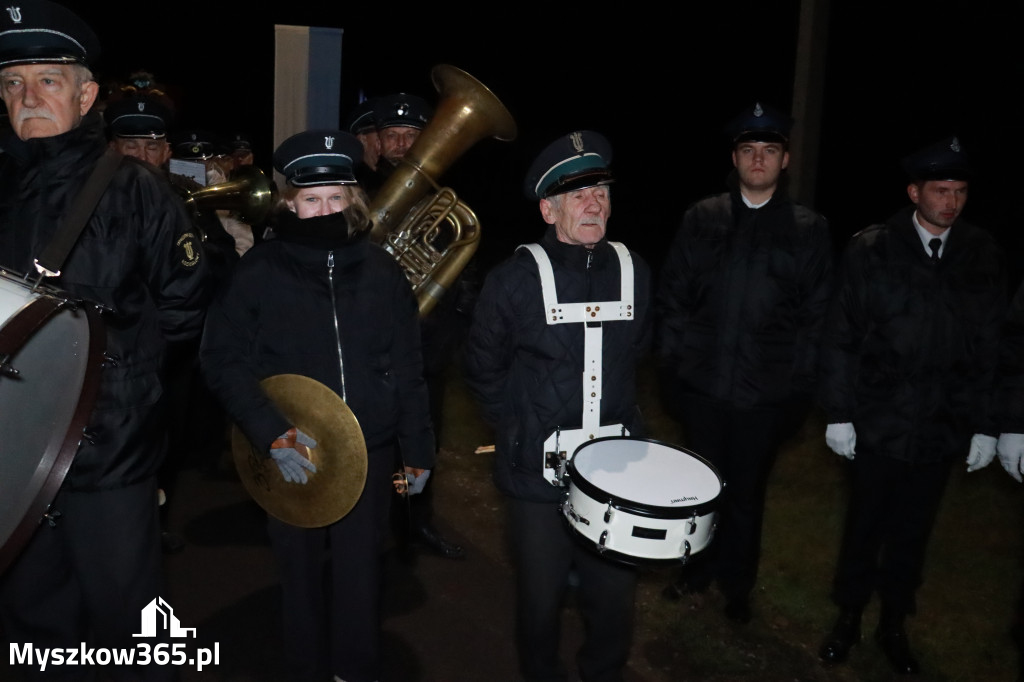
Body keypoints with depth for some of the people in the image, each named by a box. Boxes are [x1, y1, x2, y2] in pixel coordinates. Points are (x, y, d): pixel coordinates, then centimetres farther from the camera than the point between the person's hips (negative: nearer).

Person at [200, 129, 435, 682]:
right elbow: (223, 362, -6)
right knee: (301, 571, 13)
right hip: (292, 453, -1)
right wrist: (270, 433, -18)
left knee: (360, 570, 10)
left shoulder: (381, 270, 1)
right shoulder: (259, 271, -5)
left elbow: (407, 367, 5)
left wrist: (417, 448, 5)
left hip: (368, 451, 1)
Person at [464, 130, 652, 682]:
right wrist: (520, 428, 2)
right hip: (539, 471, -3)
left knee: (614, 593, 11)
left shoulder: (633, 272, 1)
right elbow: (483, 370, 1)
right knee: (541, 596, 11)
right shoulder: (515, 279, -10)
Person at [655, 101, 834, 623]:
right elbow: (672, 296, 5)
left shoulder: (809, 230, 1)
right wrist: (672, 362, 0)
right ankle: (698, 569, 36)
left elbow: (817, 314, 1)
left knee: (746, 492, 12)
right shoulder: (702, 219, 3)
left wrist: (800, 384, -4)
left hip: (766, 392, -1)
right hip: (702, 384, 1)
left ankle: (737, 585, 32)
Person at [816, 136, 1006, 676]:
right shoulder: (870, 250, -6)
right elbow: (839, 337, -5)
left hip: (943, 429, 2)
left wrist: (985, 425, 1)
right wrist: (839, 413, -7)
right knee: (864, 526, 13)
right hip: (878, 424, -2)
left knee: (912, 533, 15)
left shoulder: (983, 255, 0)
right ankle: (848, 619, 32)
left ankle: (894, 626, 34)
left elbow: (990, 347, 2)